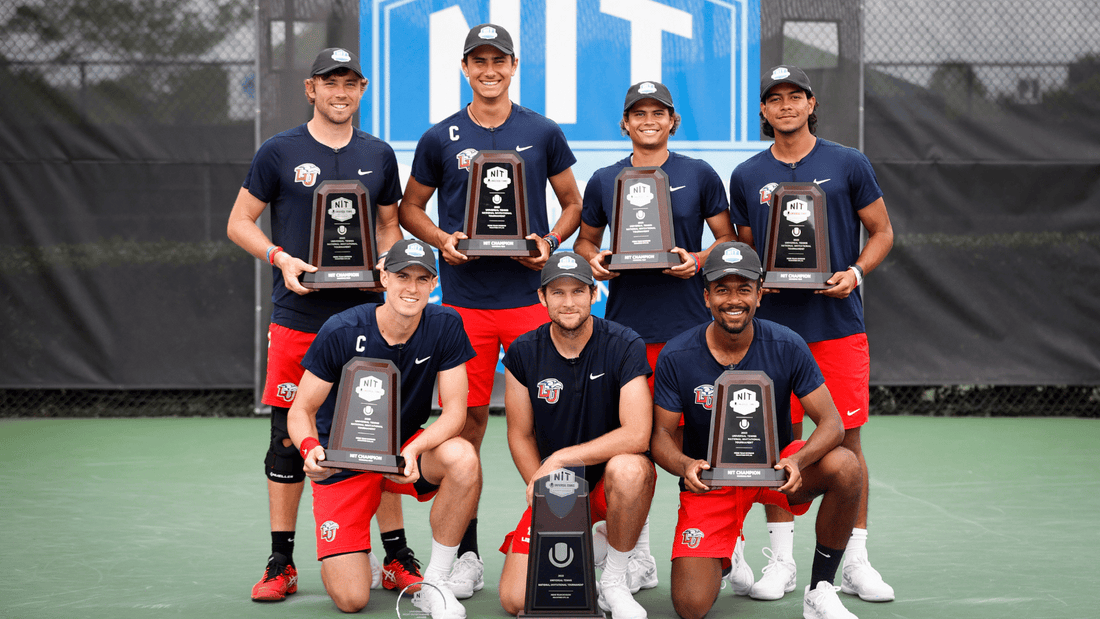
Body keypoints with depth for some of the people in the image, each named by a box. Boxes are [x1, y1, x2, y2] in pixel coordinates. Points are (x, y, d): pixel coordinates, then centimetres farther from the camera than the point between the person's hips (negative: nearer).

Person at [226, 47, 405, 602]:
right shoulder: (279, 152, 3)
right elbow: (239, 223, 6)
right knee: (289, 437, 0)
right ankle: (281, 564, 9)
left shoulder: (378, 155, 11)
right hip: (297, 318, -2)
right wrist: (281, 258, -11)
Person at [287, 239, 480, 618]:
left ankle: (432, 584, -16)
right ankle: (350, 557, 24)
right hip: (342, 459, -2)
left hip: (408, 449, 2)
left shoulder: (445, 326, -13)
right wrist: (310, 447, -35)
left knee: (463, 457, -34)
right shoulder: (340, 332, -18)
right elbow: (301, 410, -11)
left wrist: (414, 450, -34)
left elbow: (455, 411, -15)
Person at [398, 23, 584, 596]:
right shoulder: (440, 139, 6)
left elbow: (573, 203, 14)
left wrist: (551, 242, -4)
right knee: (468, 418, 1)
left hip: (530, 293, 0)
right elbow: (409, 208, 14)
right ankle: (466, 554, 9)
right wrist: (442, 239, -5)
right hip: (464, 297, 0)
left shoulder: (543, 134, 7)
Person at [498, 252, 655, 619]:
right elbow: (520, 435, 3)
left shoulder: (624, 347, -15)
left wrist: (558, 459, -23)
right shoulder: (523, 353, -5)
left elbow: (637, 436, -25)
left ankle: (614, 582, -16)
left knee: (628, 469, -41)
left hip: (608, 480, -2)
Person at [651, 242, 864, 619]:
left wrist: (797, 461, -36)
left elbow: (831, 423, -15)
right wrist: (684, 465, -32)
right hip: (707, 477, -1)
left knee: (845, 467, -32)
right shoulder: (676, 357, -14)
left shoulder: (787, 347, -14)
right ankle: (724, 555, 24)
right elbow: (660, 435, -8)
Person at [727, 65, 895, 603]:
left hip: (838, 322, -1)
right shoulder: (746, 176, 9)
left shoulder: (848, 165, 3)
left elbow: (882, 231, 8)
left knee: (846, 439, -1)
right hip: (773, 325, 1)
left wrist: (855, 273, -9)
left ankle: (855, 562, 6)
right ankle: (781, 562, 10)